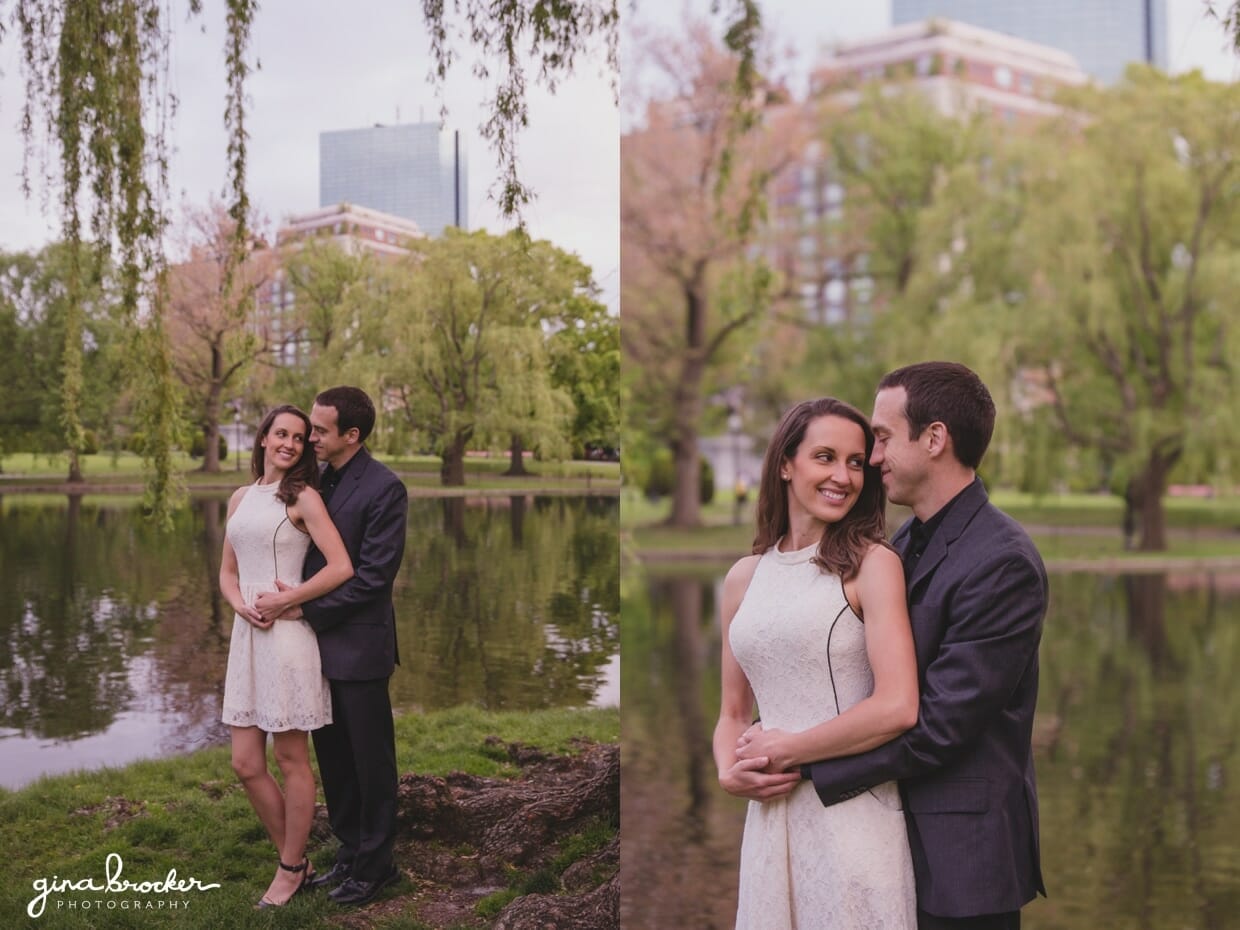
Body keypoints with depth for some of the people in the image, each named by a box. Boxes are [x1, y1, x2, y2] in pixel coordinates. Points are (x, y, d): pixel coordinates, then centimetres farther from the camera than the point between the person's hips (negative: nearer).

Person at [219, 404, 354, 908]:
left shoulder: (303, 498, -4)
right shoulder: (240, 499, 14)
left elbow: (341, 567, -13)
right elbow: (228, 572, 18)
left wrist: (283, 602, -10)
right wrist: (240, 604, -3)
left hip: (288, 635, -6)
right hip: (247, 638, 6)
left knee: (292, 760, 3)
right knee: (246, 764, 6)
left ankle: (290, 870, 17)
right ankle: (296, 861, 22)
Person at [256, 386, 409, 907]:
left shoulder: (383, 488, -15)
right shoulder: (316, 480, 8)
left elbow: (373, 577, -18)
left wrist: (302, 606, -18)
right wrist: (291, 596, -6)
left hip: (358, 644, -7)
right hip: (319, 640, 7)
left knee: (370, 760, 7)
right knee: (332, 756, 17)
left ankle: (374, 864, 21)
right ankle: (350, 852, 32)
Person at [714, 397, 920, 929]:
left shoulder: (872, 563, -7)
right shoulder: (744, 579, 8)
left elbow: (897, 708, -16)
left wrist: (781, 752, -9)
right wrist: (729, 771, -5)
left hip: (853, 815, -4)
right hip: (771, 815, 4)